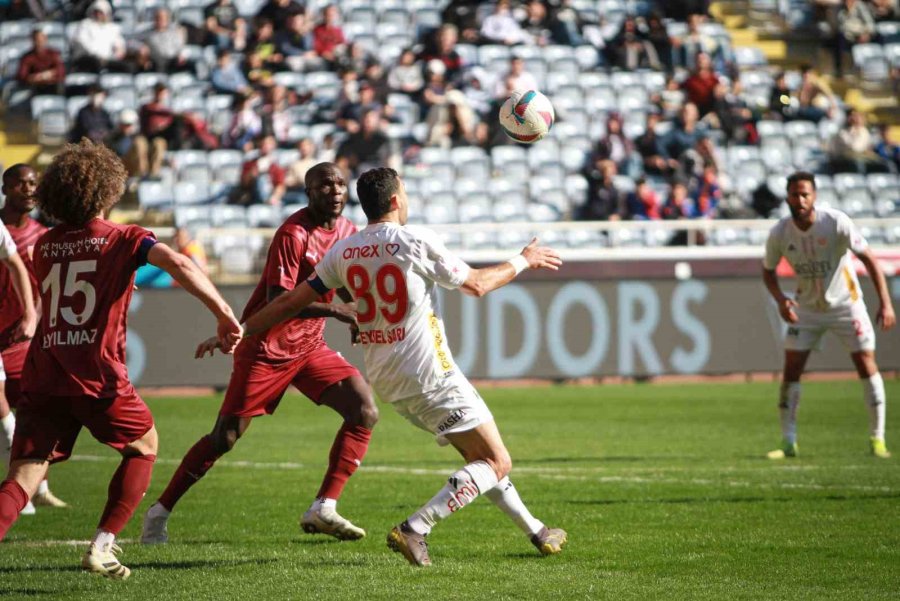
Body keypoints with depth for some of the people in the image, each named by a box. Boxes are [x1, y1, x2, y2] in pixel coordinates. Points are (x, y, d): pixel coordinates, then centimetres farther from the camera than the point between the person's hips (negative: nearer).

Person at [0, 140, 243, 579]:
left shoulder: (44, 246, 13)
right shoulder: (124, 239, 0)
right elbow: (178, 264, -17)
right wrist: (224, 315, -17)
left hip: (43, 375, 3)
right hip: (98, 376, -3)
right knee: (144, 446, 22)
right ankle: (102, 546, 13)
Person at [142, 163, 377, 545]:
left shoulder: (348, 233, 5)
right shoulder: (293, 234, -19)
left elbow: (346, 294, 18)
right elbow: (278, 300, -26)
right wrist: (334, 309, -30)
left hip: (309, 346, 7)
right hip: (266, 347, -7)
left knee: (365, 412, -8)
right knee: (224, 437, -6)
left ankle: (323, 510, -6)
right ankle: (159, 513, 8)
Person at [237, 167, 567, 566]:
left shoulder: (342, 253, 4)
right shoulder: (415, 242, -12)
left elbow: (292, 301, 7)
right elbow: (477, 285, -1)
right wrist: (524, 262, 15)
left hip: (385, 380, 8)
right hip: (430, 376, -8)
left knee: (479, 455, 21)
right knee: (497, 463, -4)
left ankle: (535, 531, 26)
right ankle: (415, 529, -17)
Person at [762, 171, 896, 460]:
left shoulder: (836, 222, -22)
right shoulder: (779, 234, -13)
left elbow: (868, 259, -17)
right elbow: (768, 271, 4)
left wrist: (885, 302, -23)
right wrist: (781, 300, -16)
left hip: (846, 304, -2)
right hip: (806, 308, 2)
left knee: (866, 363, -8)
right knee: (791, 369, -6)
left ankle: (877, 439, 2)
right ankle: (788, 443, 2)